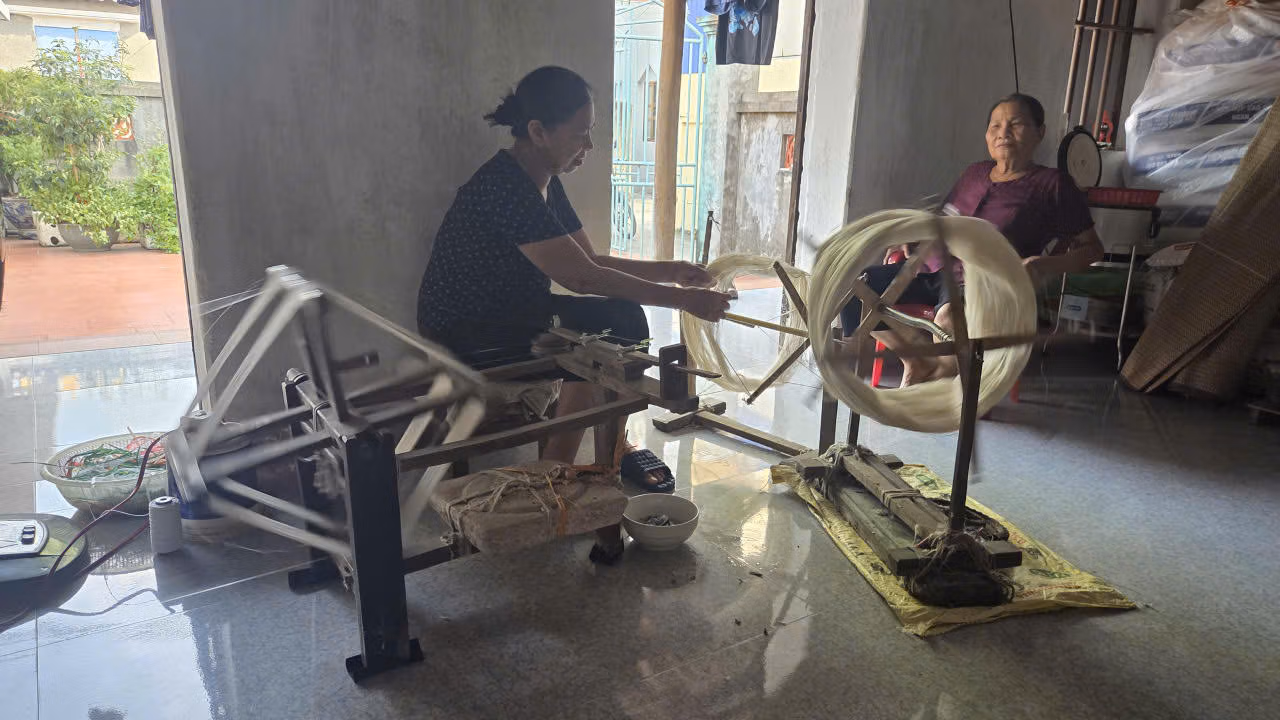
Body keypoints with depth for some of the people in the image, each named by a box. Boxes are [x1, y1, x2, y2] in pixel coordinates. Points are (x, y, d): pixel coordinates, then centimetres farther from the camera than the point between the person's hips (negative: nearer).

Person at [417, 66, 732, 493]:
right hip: (463, 336, -9)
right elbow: (582, 278, -28)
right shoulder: (504, 188, -26)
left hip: (512, 313, 9)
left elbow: (591, 262, 8)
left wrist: (671, 270, -4)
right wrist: (682, 299, -25)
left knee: (625, 319, -3)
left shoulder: (545, 183, 5)